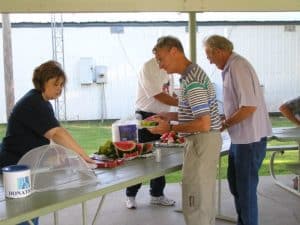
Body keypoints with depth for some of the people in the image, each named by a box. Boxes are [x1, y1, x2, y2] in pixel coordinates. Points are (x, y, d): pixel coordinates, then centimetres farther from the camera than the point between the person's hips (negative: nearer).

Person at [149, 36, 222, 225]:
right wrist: (169, 116, 10)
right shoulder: (192, 74, 11)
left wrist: (170, 128, -17)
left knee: (194, 204, -2)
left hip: (202, 142, -10)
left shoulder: (192, 81, -20)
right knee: (205, 200, 20)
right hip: (205, 141, 10)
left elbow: (204, 124, -24)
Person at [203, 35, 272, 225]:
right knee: (235, 181, 21)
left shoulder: (238, 67, -18)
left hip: (249, 139, -10)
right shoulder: (231, 67, 11)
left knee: (246, 187, 3)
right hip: (240, 137, 10)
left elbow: (249, 106, -25)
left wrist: (224, 124, -14)